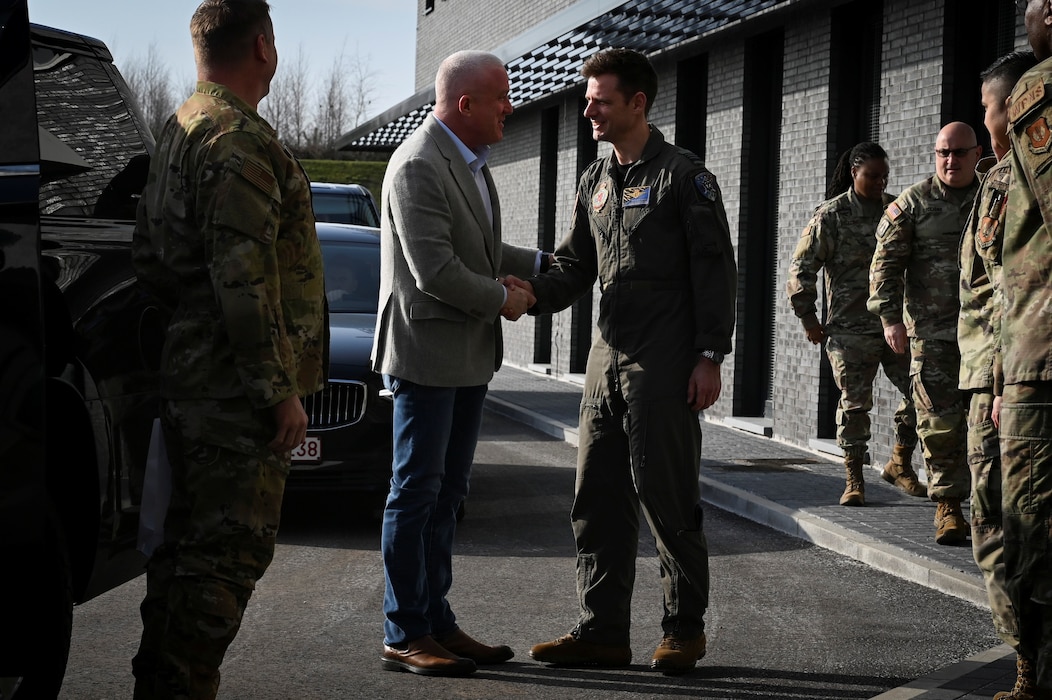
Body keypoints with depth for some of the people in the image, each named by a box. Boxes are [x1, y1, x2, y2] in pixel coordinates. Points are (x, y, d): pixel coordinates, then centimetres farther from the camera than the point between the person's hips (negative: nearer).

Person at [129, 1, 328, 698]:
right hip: (238, 386, -10)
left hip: (192, 375, 10)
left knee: (191, 540, 17)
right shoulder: (241, 140, -15)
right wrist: (281, 392, -19)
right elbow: (244, 281, -22)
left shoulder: (182, 130, 18)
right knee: (231, 549, -5)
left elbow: (153, 261, 23)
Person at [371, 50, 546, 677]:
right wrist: (503, 299, -11)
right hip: (427, 353, -9)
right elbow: (435, 272, -23)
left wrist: (540, 263, 16)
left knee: (446, 495, 13)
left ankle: (436, 620, 22)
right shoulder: (418, 167, -18)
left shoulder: (472, 162, 13)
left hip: (470, 356, 9)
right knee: (417, 492, -2)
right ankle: (404, 636, 6)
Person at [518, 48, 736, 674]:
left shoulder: (683, 175, -5)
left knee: (666, 498, -2)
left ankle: (685, 628, 12)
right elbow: (576, 266, 16)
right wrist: (536, 291, -5)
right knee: (597, 500, 6)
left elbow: (715, 270, -7)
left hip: (665, 365, -7)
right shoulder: (595, 183, 16)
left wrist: (710, 356, -13)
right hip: (608, 359, 7)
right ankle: (603, 632, 13)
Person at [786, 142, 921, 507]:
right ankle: (854, 479, 10)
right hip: (851, 329, -4)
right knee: (855, 404, 0)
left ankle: (900, 464, 18)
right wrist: (808, 319, -2)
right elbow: (801, 269, -2)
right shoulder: (832, 215, -4)